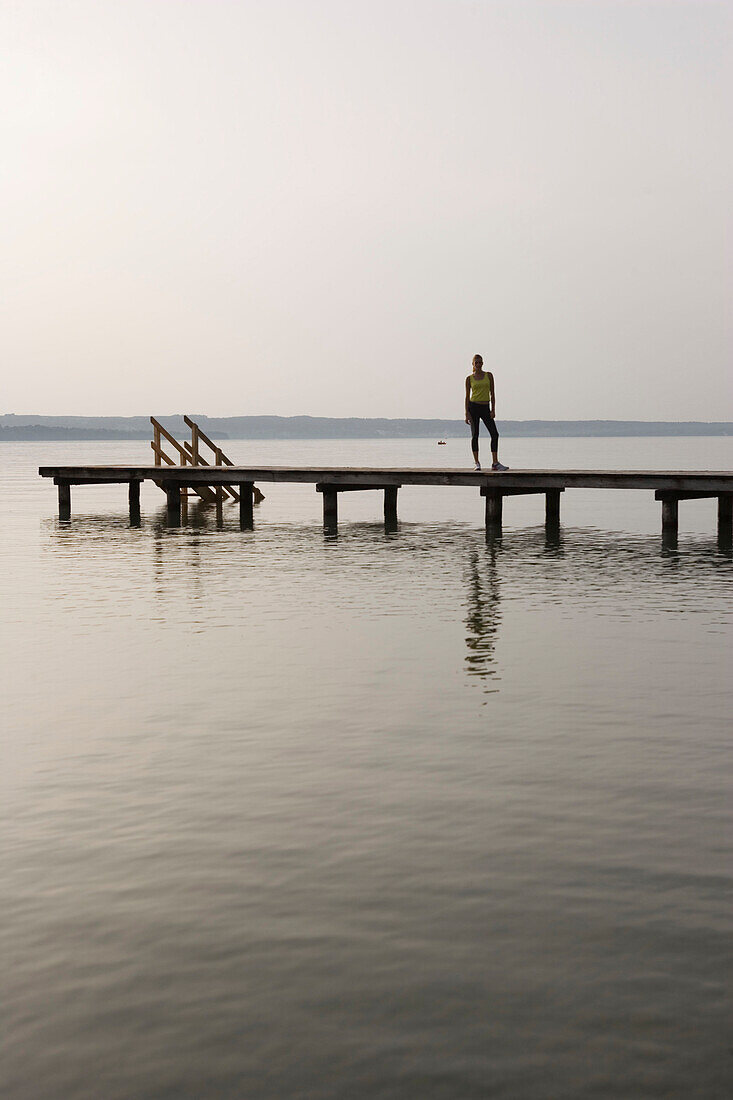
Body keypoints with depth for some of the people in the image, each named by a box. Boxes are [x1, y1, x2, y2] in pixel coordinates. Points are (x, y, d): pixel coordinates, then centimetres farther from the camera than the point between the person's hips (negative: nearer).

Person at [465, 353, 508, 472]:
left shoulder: (488, 375, 7)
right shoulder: (469, 378, 4)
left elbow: (492, 393, 7)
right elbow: (467, 396, 3)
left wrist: (493, 409, -2)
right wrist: (467, 413, -5)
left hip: (485, 408, 2)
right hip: (473, 407, -2)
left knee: (495, 434, -7)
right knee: (475, 435, -2)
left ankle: (495, 463, -6)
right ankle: (477, 463, 5)